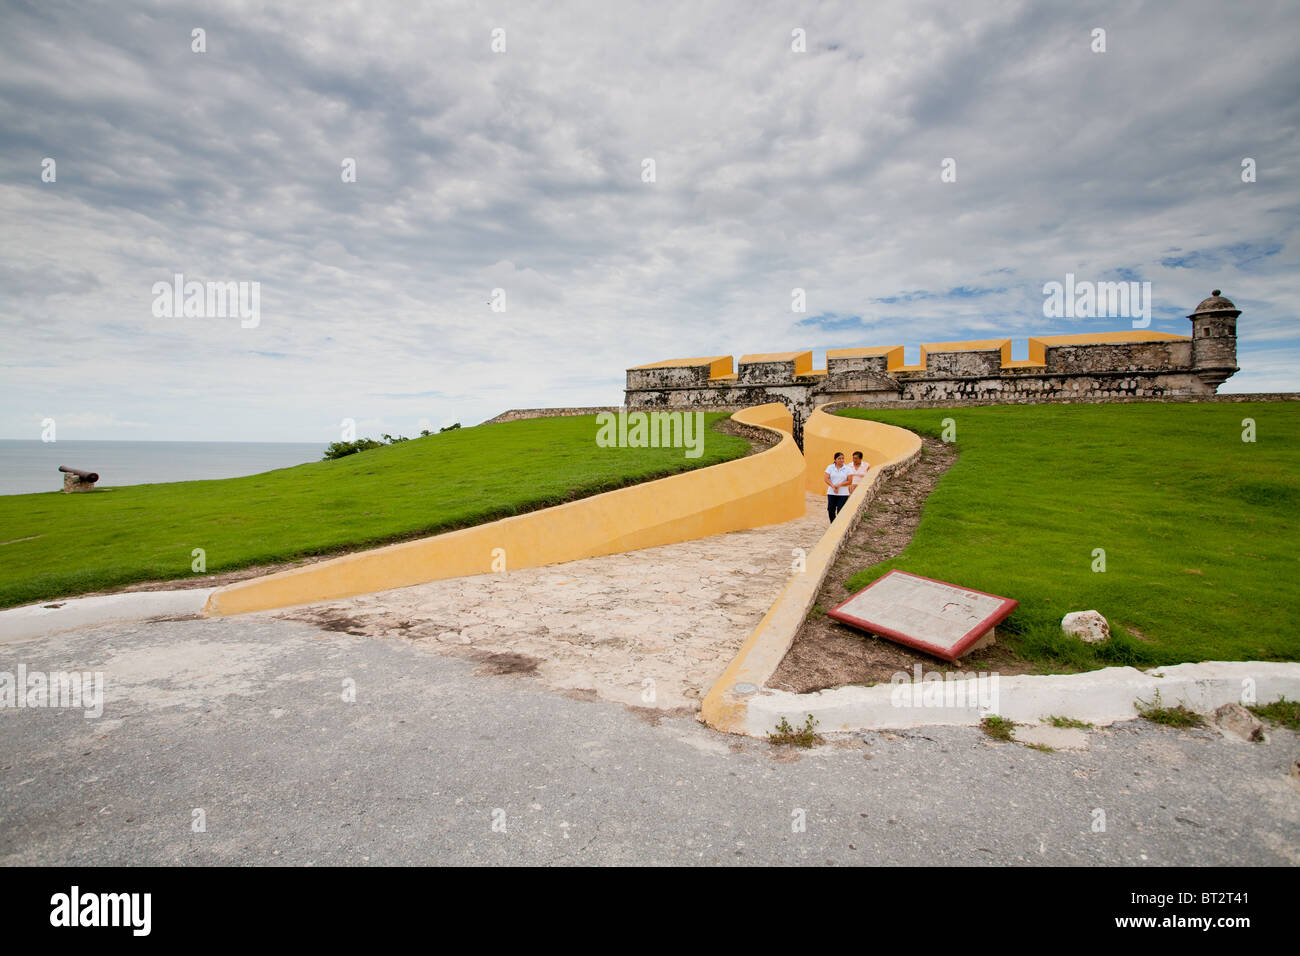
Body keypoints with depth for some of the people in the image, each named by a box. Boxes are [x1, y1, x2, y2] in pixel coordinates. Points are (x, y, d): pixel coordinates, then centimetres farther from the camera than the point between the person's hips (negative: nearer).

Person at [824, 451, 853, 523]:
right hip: (831, 493, 2)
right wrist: (833, 486, -18)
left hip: (843, 494, -2)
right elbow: (827, 479, -2)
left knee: (840, 512, -6)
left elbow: (850, 481, -3)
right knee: (831, 510, 2)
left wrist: (839, 485, -17)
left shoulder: (848, 469, 2)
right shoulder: (830, 467, 6)